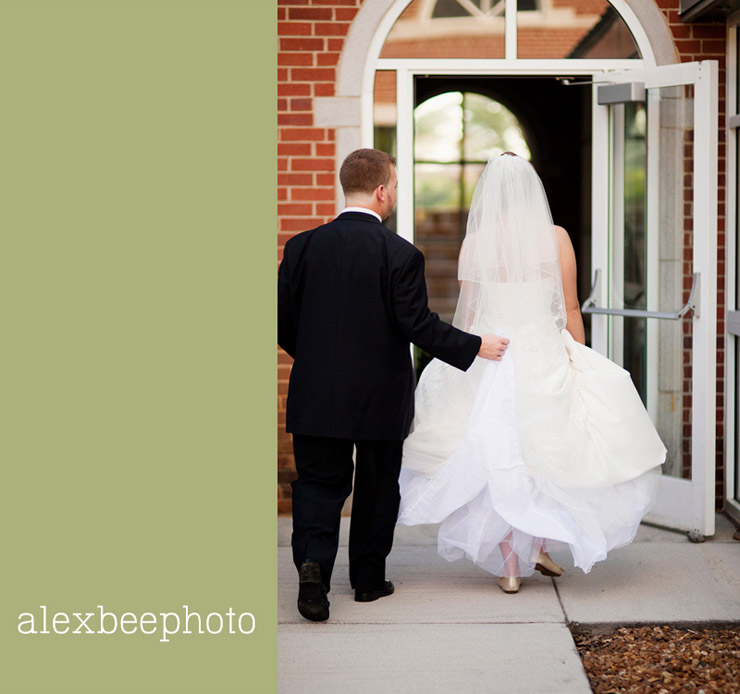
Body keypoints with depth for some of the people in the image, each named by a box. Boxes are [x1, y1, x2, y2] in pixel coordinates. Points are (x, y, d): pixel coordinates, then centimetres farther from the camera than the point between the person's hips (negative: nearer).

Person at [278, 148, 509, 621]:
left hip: (317, 394, 2)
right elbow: (419, 325, -14)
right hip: (381, 398, -2)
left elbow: (283, 321, 2)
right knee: (377, 486, 15)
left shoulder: (303, 246, -3)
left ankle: (313, 561, -16)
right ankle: (370, 578, 25)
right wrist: (475, 346, -1)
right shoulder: (400, 254, -13)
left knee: (319, 482, 8)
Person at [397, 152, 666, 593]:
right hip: (544, 358, -1)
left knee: (499, 461, 9)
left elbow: (466, 312, 3)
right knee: (554, 451, 18)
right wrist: (579, 362, 10)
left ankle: (510, 565, 11)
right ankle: (540, 545, 14)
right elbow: (570, 308, -1)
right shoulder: (555, 237, -5)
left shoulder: (474, 242, -3)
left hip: (488, 359, 1)